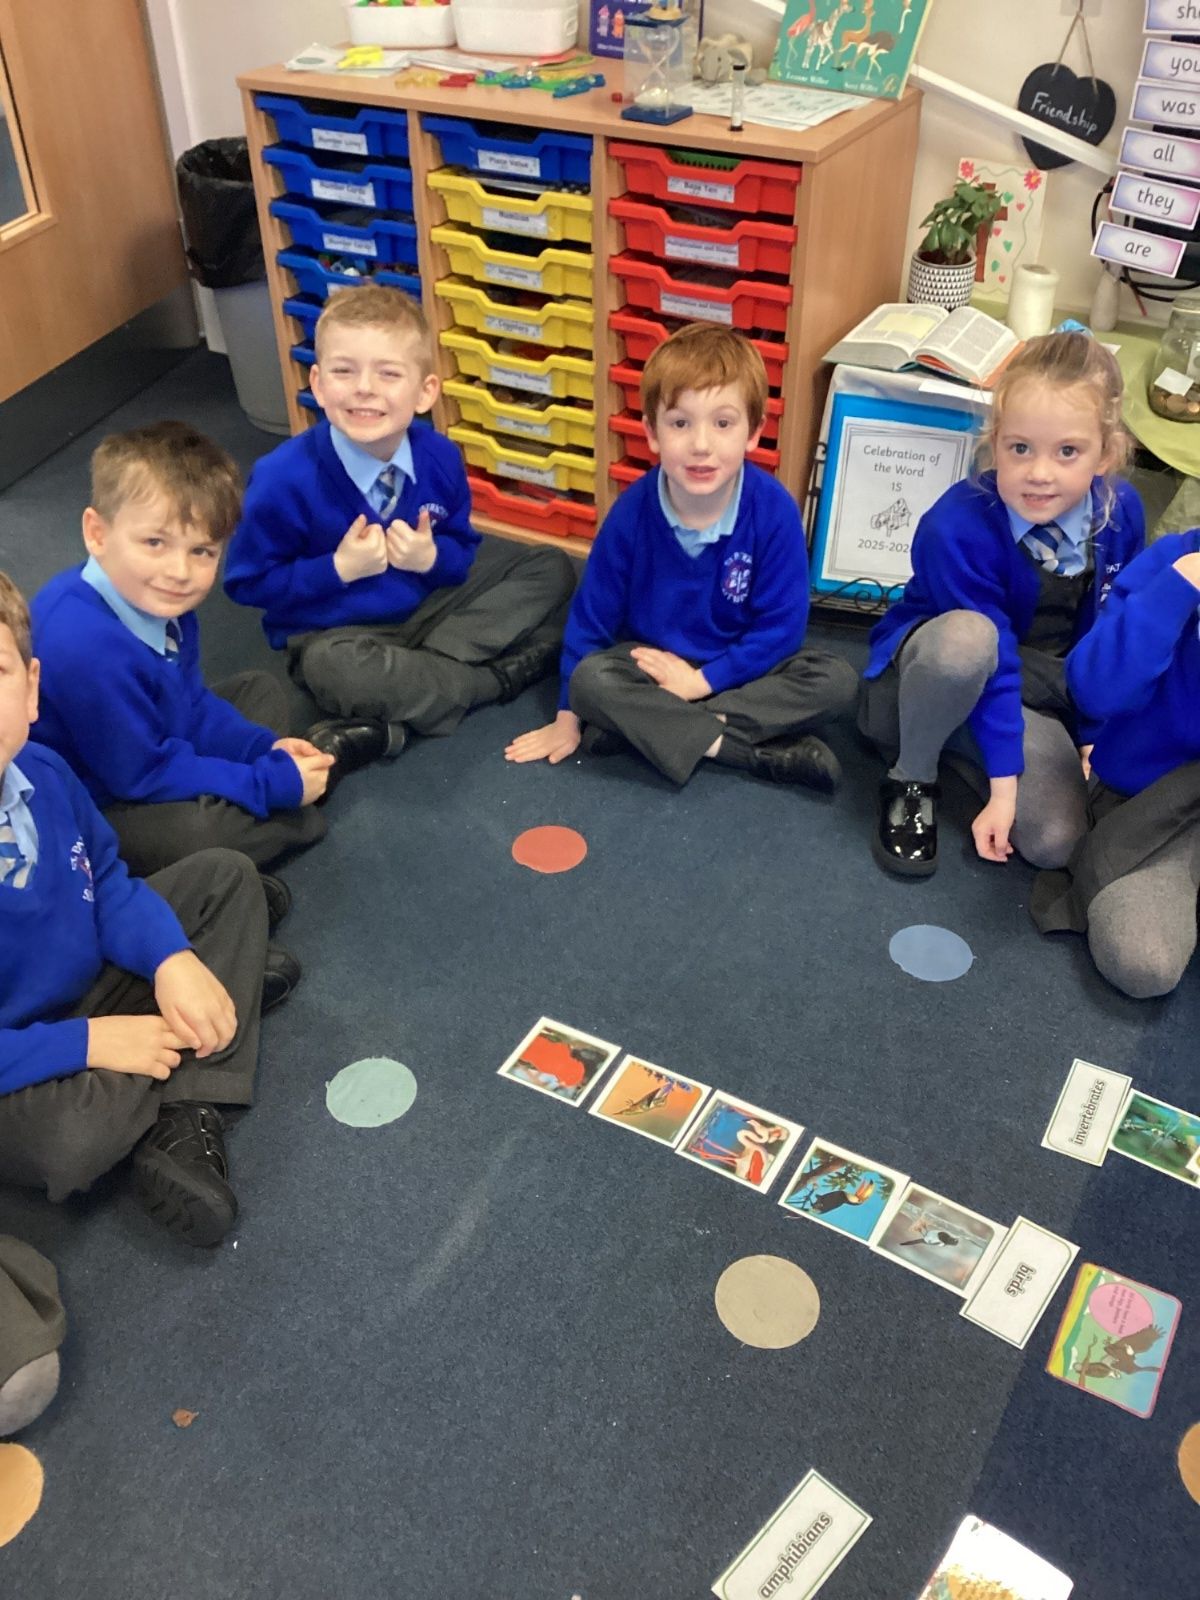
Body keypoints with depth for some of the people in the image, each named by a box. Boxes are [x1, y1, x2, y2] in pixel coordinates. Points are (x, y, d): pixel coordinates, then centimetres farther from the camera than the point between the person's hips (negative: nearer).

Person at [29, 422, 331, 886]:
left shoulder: (156, 600, -7)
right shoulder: (86, 647, -36)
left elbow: (192, 705, 7)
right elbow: (142, 774, -28)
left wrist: (267, 749, -8)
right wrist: (275, 784, -23)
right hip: (89, 810, -10)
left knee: (261, 689, 18)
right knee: (199, 831, -37)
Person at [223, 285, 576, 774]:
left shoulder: (440, 459, -11)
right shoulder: (284, 479, -22)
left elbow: (464, 550, 3)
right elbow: (247, 582, -14)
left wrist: (432, 558, -21)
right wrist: (339, 569, -25)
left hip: (431, 605, 6)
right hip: (337, 634, -5)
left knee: (552, 570, -2)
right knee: (335, 671, -40)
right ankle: (506, 673, -18)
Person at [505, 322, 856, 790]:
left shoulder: (774, 511, -19)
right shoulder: (632, 512, -16)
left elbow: (781, 625, -15)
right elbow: (592, 612, -6)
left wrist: (701, 681, -21)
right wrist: (569, 715, -2)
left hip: (742, 668, 0)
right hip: (652, 663, 0)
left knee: (833, 680, -25)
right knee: (590, 679, -29)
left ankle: (647, 727, -26)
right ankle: (767, 753, -28)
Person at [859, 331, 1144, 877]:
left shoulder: (1121, 512, -15)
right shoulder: (957, 528, -30)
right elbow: (995, 663, -26)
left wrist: (1094, 736, -2)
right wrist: (1003, 783, -23)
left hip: (1040, 689, 4)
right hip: (929, 672, -4)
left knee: (1053, 841, -18)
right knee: (965, 637, -41)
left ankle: (958, 742, 11)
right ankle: (910, 778, -13)